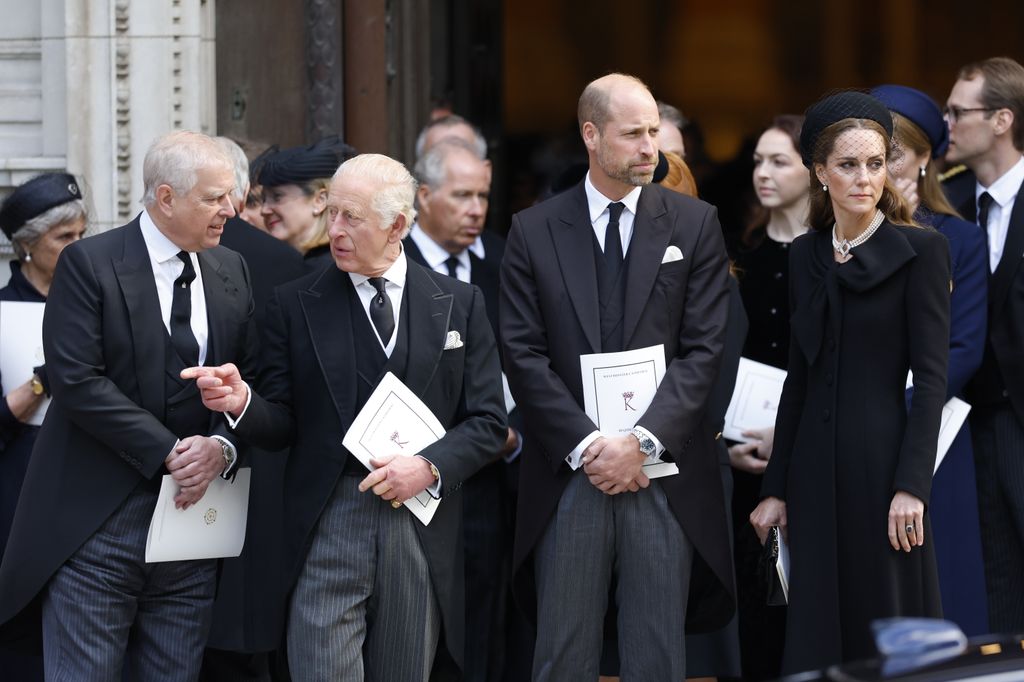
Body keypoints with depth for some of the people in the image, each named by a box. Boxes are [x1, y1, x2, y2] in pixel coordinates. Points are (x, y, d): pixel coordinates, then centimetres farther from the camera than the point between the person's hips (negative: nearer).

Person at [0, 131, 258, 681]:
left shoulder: (230, 272, 11)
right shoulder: (89, 264, -6)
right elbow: (77, 380, -14)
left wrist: (221, 446, -12)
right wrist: (169, 453, -17)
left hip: (194, 514, 5)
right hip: (98, 526, -5)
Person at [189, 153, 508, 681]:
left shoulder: (459, 304, 8)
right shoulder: (296, 305, 6)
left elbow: (488, 421, 6)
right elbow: (284, 422, 6)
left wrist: (430, 466, -10)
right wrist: (242, 403, -15)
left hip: (423, 533, 1)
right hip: (327, 533, -1)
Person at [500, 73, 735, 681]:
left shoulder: (695, 225, 6)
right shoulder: (534, 232, 6)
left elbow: (704, 351, -1)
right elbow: (524, 356, 0)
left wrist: (642, 441, -12)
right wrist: (586, 445, -11)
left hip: (662, 472, 0)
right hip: (569, 473, 0)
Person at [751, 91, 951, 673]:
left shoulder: (921, 250, -5)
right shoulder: (806, 255, 11)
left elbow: (931, 377, -9)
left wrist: (911, 486, -16)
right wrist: (777, 488, 12)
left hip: (882, 459, -5)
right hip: (816, 468, 5)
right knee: (818, 634, 6)